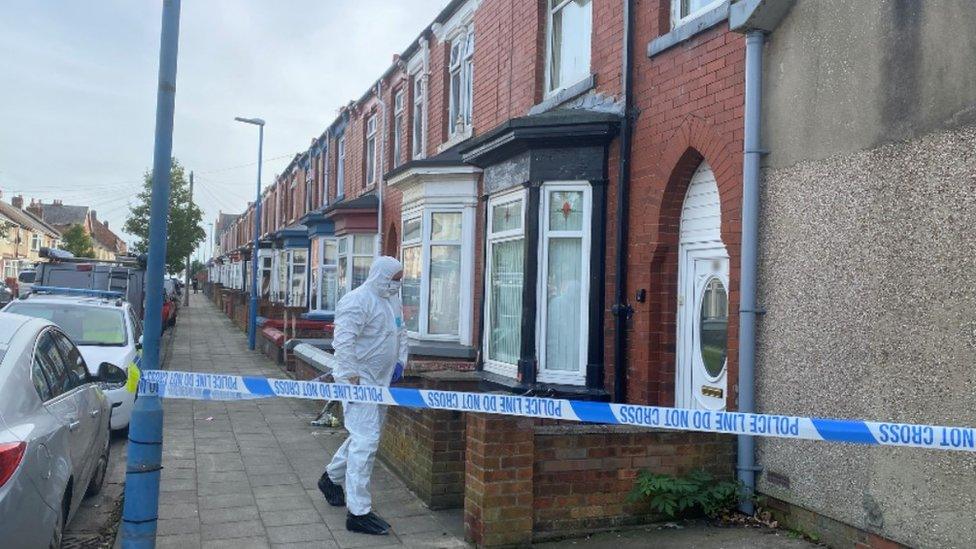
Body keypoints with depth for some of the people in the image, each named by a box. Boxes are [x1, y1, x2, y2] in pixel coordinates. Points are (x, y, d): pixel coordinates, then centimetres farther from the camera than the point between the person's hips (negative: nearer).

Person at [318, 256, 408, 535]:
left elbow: (401, 332, 26)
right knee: (366, 440, -11)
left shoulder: (393, 300, 13)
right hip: (360, 380, -10)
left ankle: (332, 478, 43)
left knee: (365, 435, 20)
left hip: (381, 381, 10)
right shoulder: (358, 301, -17)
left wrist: (400, 361, 14)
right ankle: (358, 512, -4)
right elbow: (343, 341, -24)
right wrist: (351, 379, -23)